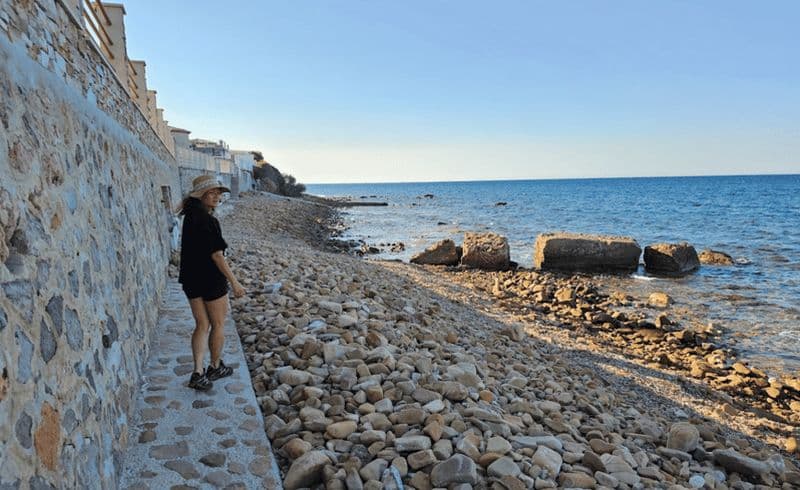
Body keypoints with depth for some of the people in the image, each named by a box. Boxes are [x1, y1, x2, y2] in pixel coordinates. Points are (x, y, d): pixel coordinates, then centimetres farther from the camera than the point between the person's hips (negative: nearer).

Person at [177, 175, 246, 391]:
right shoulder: (208, 221, -21)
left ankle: (198, 373, 8)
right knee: (218, 325, 11)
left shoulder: (190, 217, 5)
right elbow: (216, 255, -21)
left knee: (202, 325, 13)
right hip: (212, 280, -8)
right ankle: (215, 367, 27)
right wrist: (234, 282, -17)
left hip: (191, 280, 8)